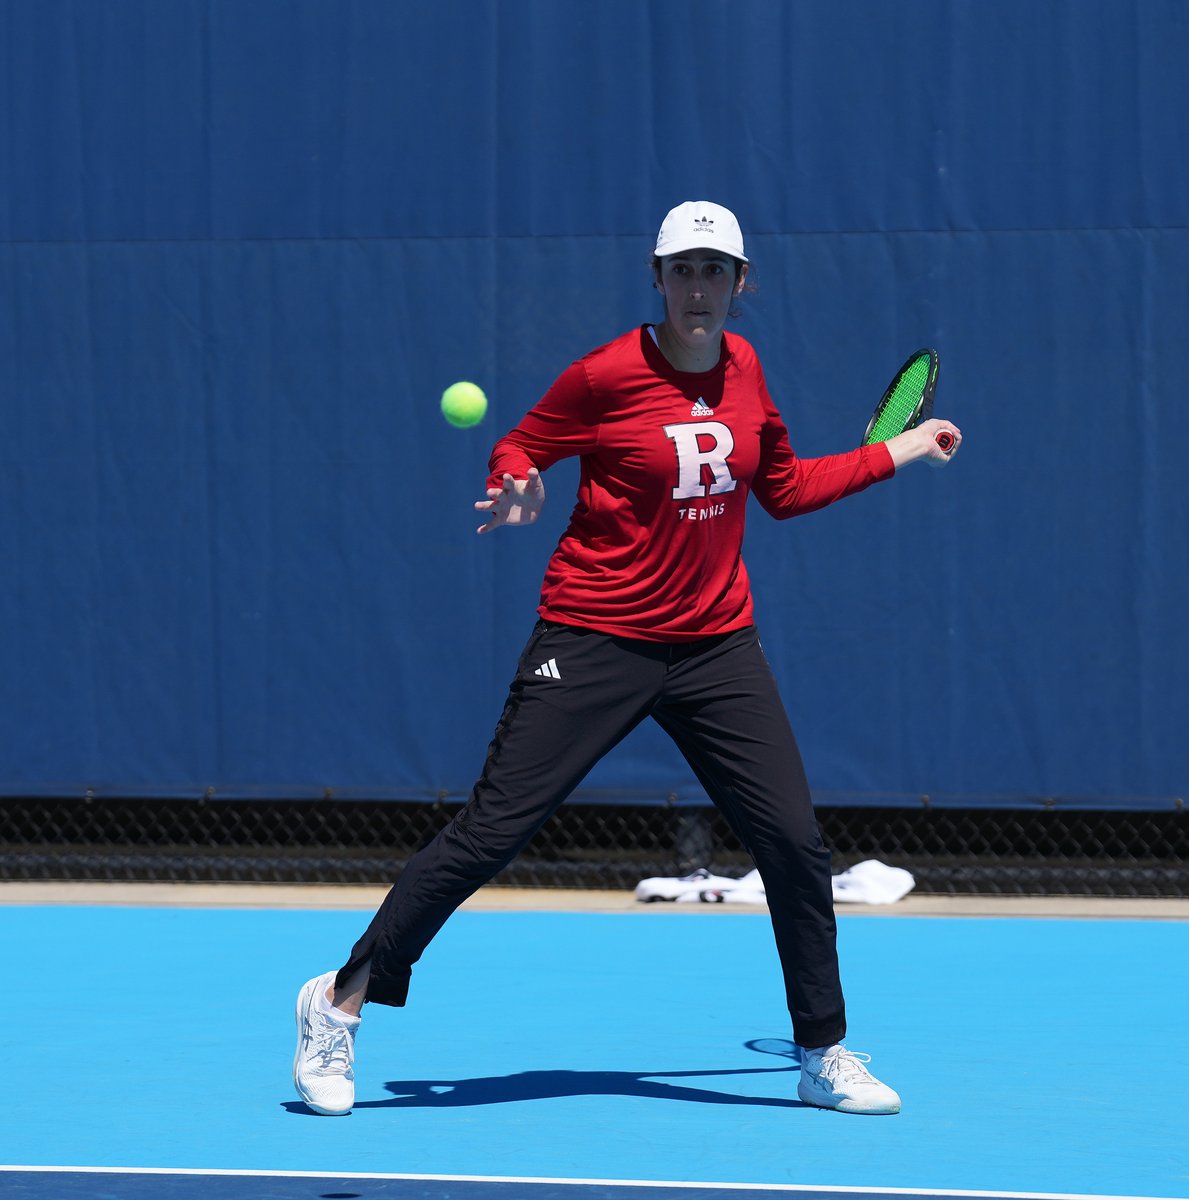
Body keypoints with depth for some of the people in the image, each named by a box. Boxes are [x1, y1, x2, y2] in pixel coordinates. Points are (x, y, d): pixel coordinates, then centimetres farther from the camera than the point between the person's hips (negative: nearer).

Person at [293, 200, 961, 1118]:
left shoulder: (743, 369, 5)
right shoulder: (607, 377, -10)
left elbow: (785, 490, 19)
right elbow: (518, 449, 2)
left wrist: (895, 454, 20)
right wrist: (515, 491, -20)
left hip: (717, 646, 5)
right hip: (596, 640, -5)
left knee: (795, 844, -1)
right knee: (492, 830, -8)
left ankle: (826, 1056, 15)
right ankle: (341, 1001, 6)